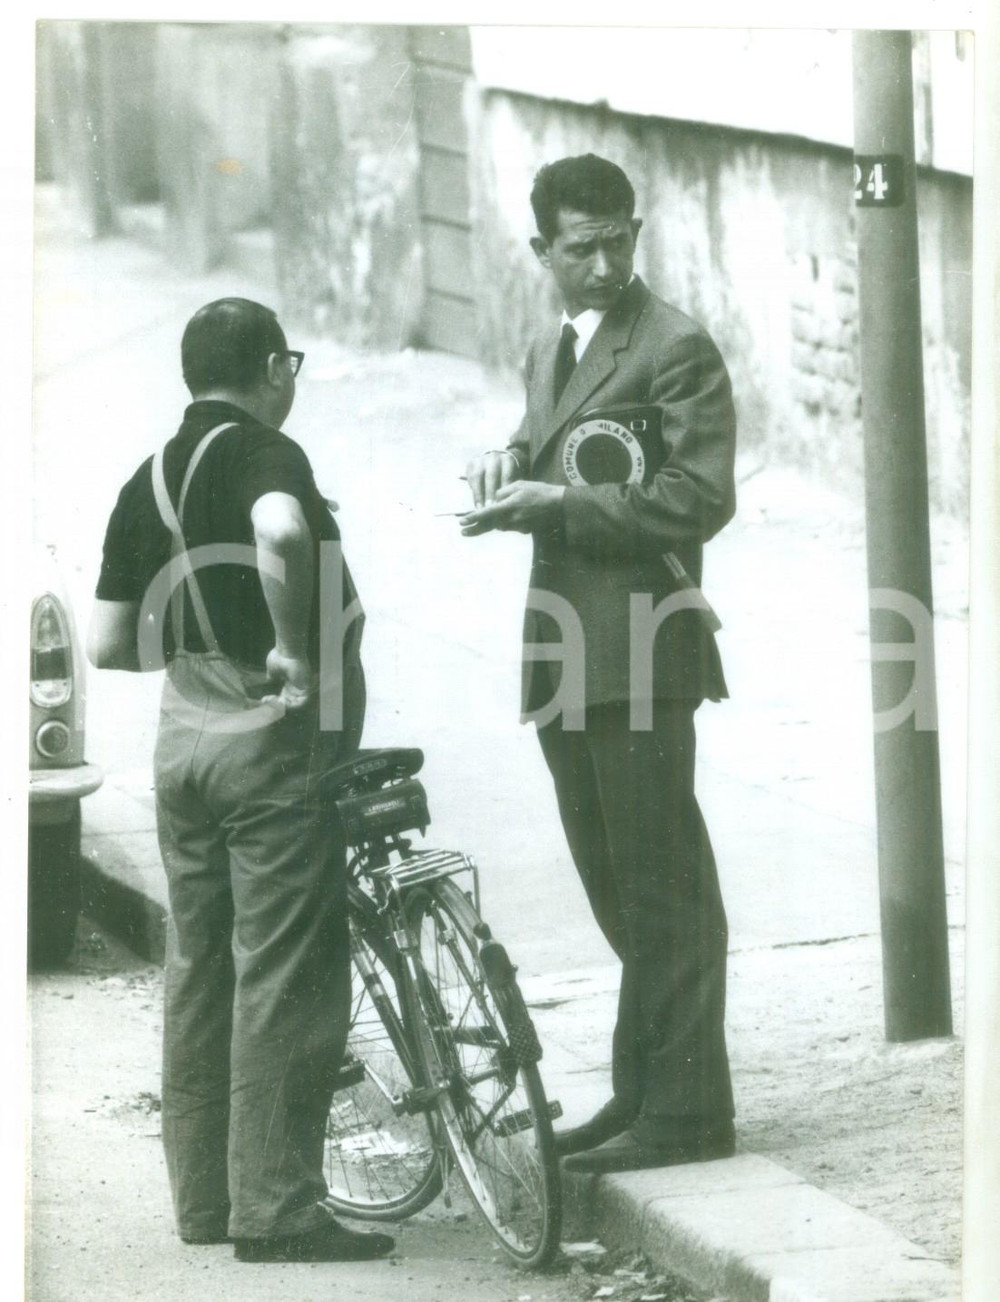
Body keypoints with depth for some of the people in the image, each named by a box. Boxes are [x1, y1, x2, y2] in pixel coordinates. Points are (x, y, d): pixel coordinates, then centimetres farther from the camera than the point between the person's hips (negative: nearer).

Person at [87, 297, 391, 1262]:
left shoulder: (149, 481, 11)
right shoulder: (262, 453, -11)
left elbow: (107, 644, 10)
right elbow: (281, 533, -35)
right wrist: (294, 648, -23)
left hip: (182, 739, 8)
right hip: (275, 740, -8)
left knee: (200, 969, 12)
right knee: (285, 977, -4)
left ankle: (203, 1198, 17)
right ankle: (276, 1209, -5)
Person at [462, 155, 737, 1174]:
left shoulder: (675, 349, -8)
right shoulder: (548, 352, 19)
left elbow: (700, 500, -15)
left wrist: (557, 501, -16)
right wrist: (510, 471, 6)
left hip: (638, 652, -8)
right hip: (562, 655, 8)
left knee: (663, 887, -6)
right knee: (615, 888, 14)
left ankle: (685, 1112, -3)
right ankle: (641, 1092, 22)